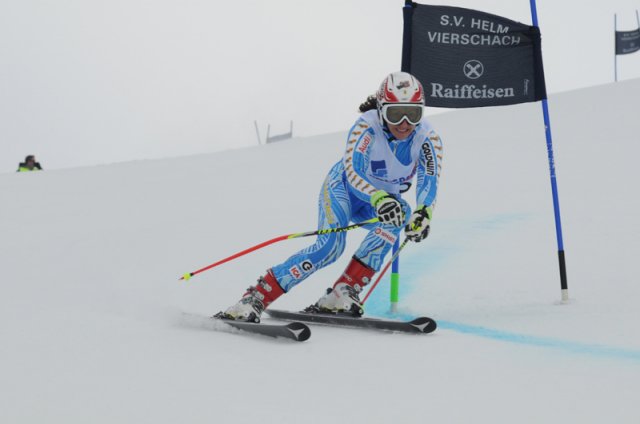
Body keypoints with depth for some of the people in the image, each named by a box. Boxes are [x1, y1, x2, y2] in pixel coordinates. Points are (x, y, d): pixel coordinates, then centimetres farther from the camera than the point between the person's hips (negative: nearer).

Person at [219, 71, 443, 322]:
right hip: (343, 187, -4)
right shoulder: (367, 126, -28)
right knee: (331, 246, -30)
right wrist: (380, 199, -57)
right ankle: (254, 300, -29)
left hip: (384, 198, 4)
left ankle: (343, 293, -29)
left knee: (400, 213, -32)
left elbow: (430, 180, -26)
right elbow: (352, 171, -39)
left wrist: (423, 214, -47)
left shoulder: (427, 137, -19)